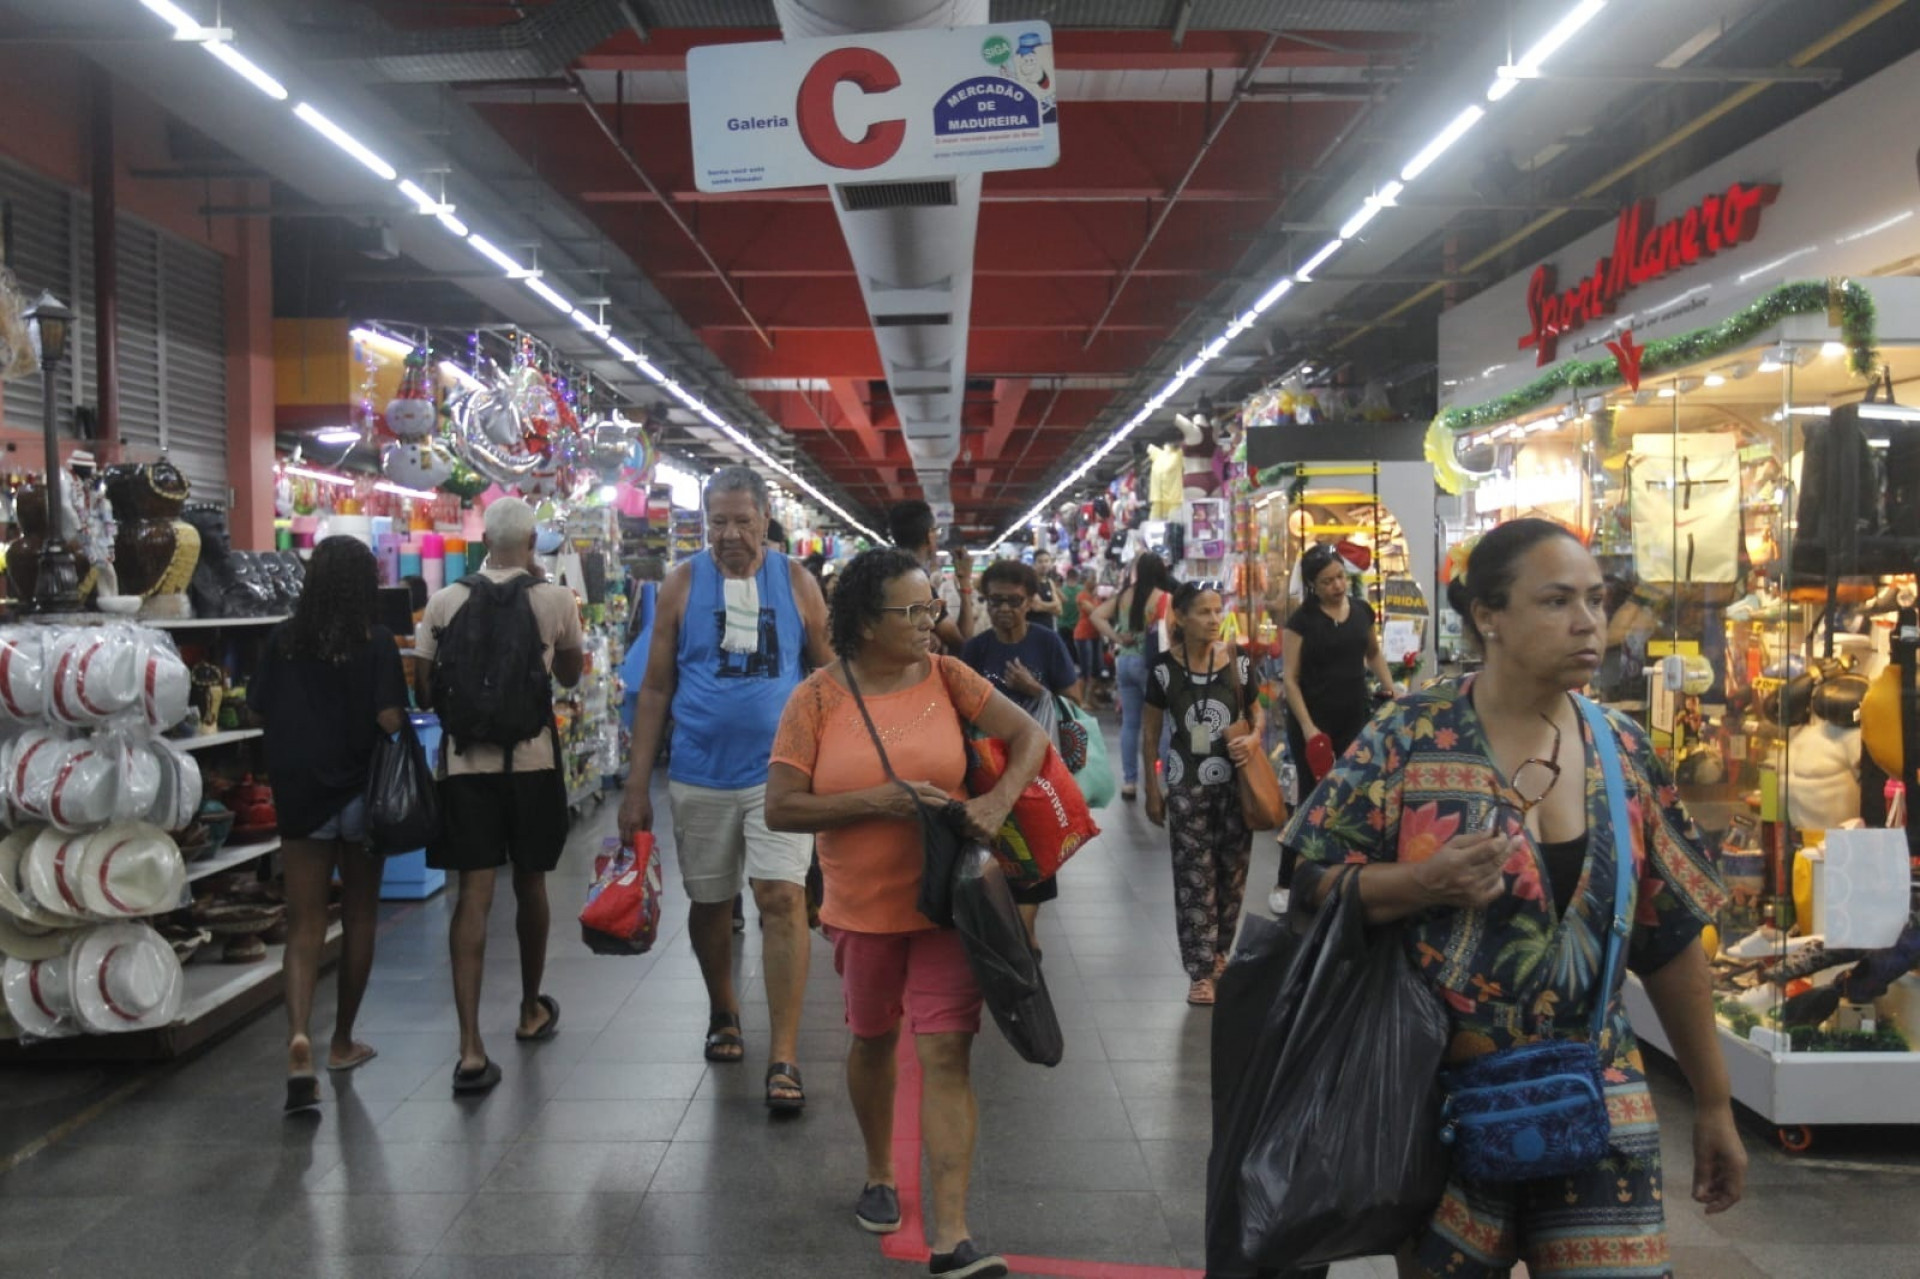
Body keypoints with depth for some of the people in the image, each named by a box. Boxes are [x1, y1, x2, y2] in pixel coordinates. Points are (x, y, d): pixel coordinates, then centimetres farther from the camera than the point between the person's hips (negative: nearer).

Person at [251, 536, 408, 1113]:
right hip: (359, 792, -2)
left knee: (304, 924, 3)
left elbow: (261, 708, 3)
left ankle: (299, 1036, -18)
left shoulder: (284, 639, -1)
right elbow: (389, 719, -15)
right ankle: (342, 1042, 24)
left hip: (299, 794, 2)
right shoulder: (376, 641, -10)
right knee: (358, 917, 14)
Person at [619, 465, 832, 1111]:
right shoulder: (683, 584, 1)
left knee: (783, 899, -11)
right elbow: (656, 687, 3)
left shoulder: (796, 581, 0)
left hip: (779, 772, -1)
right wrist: (637, 786, 1)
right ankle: (723, 1010, 39)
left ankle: (784, 1055, -4)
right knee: (708, 903, 13)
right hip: (699, 774, 2)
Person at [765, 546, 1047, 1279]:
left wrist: (997, 802, -22)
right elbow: (780, 808, -13)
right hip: (863, 908, 0)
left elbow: (1029, 735, -4)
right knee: (872, 1043, 19)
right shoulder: (818, 698, -10)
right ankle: (879, 1175, 43)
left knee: (946, 1054, -5)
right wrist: (876, 800, -21)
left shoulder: (944, 676, -5)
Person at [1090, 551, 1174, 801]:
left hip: (1124, 661, 5)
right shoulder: (1164, 598, -13)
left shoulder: (1124, 595, 4)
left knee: (1129, 722, 11)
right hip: (1150, 663, -5)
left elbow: (1097, 616, 5)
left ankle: (1129, 781, 15)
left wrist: (1116, 637, 2)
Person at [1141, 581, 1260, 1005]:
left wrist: (1254, 738, -14)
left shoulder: (1238, 661, -4)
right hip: (1187, 783, -2)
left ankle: (1219, 949, 31)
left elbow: (1257, 712, 10)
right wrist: (1152, 791, 2)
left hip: (1234, 779, 2)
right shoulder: (1165, 668, -9)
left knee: (1232, 868, 11)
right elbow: (1150, 733, 1)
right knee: (1194, 875, -1)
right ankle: (1201, 970, 5)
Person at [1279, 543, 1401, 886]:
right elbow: (1290, 678, -10)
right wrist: (1307, 726, -17)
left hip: (1355, 718, 5)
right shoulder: (1302, 620, -9)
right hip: (1314, 722, -4)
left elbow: (1373, 654, 22)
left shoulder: (1362, 611, 5)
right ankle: (1287, 881, 10)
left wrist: (1391, 688, 6)